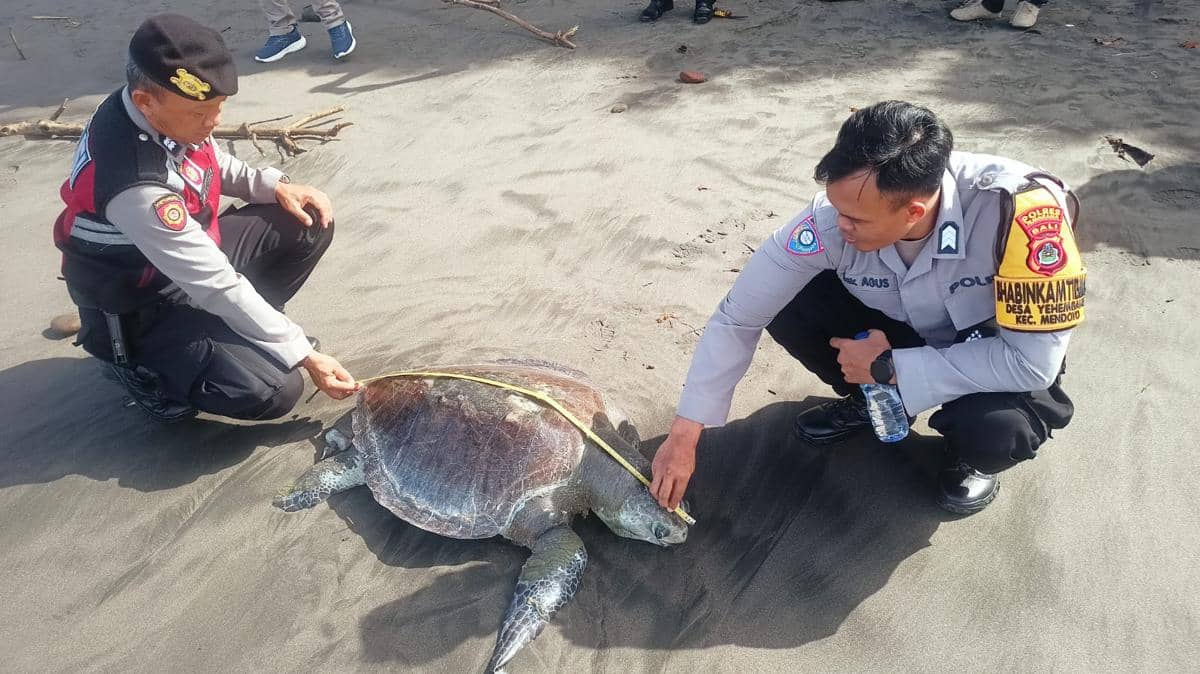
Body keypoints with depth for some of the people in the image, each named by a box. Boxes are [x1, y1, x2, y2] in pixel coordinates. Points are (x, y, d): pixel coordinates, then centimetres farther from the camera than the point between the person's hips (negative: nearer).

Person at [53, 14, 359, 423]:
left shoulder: (159, 110, -14)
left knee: (310, 224, -4)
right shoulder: (136, 187, -38)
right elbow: (219, 287, -33)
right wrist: (304, 355, -26)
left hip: (192, 258, 8)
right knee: (273, 391, -23)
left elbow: (212, 162, 9)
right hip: (138, 312, -8)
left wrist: (273, 186, -9)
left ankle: (232, 328, 9)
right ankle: (140, 365, 3)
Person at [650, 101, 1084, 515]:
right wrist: (684, 436, -21)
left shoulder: (1019, 208, -37)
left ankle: (972, 454, 5)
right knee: (786, 306, -20)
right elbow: (738, 317, -22)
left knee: (998, 425, -35)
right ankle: (867, 400, 10)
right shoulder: (834, 219, -28)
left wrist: (888, 367, -28)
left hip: (996, 361, -2)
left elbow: (1033, 362, -31)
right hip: (903, 331, 3)